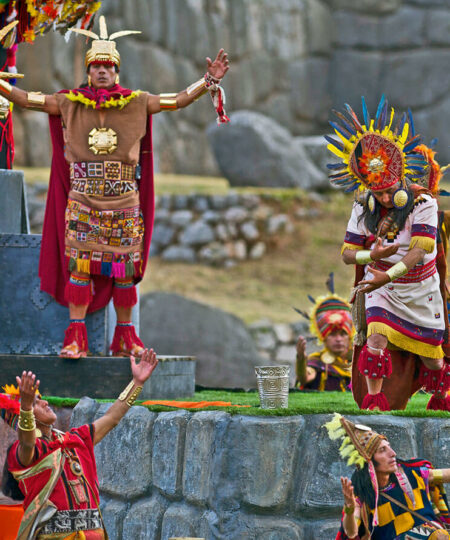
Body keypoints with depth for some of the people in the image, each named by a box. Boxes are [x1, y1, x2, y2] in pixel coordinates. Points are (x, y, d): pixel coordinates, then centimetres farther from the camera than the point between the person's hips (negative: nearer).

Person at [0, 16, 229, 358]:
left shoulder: (136, 104, 4)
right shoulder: (70, 103, 3)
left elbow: (179, 100, 4)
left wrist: (209, 81, -5)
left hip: (124, 204, 1)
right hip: (82, 202, -1)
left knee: (124, 268, 5)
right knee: (78, 264, -5)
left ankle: (125, 337, 13)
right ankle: (76, 338, -3)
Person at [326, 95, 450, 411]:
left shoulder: (423, 202, -16)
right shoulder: (363, 208, -5)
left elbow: (420, 250, -26)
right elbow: (348, 253, -1)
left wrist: (389, 275, -38)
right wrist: (372, 256, -23)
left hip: (421, 287, -1)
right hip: (381, 285, 1)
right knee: (377, 337, -24)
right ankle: (374, 401, -21)